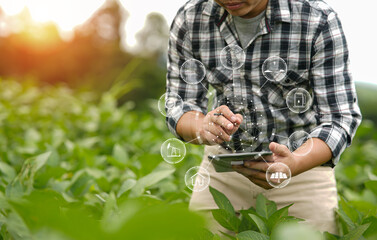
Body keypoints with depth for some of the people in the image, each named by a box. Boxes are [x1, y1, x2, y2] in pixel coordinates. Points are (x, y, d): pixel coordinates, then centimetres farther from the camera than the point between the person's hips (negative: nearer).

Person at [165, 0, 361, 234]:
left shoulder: (318, 20, -19)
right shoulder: (190, 19, -11)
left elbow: (341, 116, -19)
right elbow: (178, 103, -5)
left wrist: (294, 165, -39)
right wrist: (201, 128, -30)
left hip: (300, 156, -2)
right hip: (224, 161, 2)